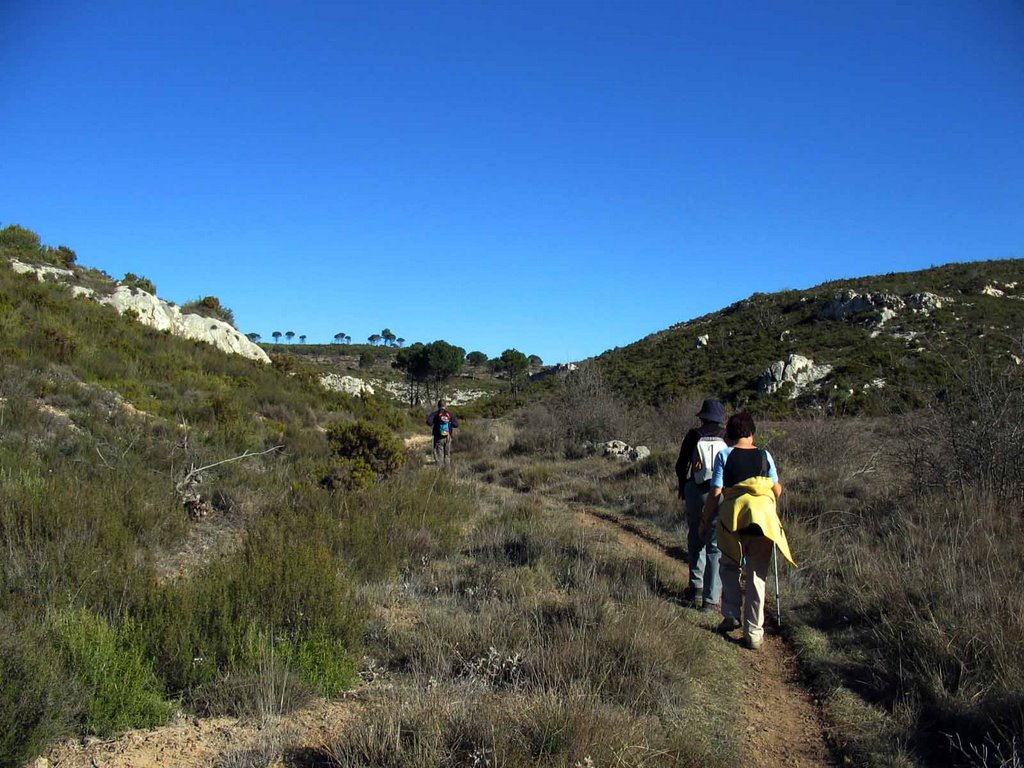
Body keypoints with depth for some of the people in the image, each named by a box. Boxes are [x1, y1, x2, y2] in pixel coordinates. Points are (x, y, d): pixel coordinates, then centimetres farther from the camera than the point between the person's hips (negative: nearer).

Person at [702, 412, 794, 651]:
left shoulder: (724, 455, -3)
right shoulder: (764, 455, 3)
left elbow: (715, 493, -6)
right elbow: (777, 490, 7)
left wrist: (706, 520, 5)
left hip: (732, 518, -1)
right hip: (763, 518, 1)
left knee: (729, 567, 23)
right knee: (757, 577, 8)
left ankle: (732, 614, 12)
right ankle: (754, 633, 10)